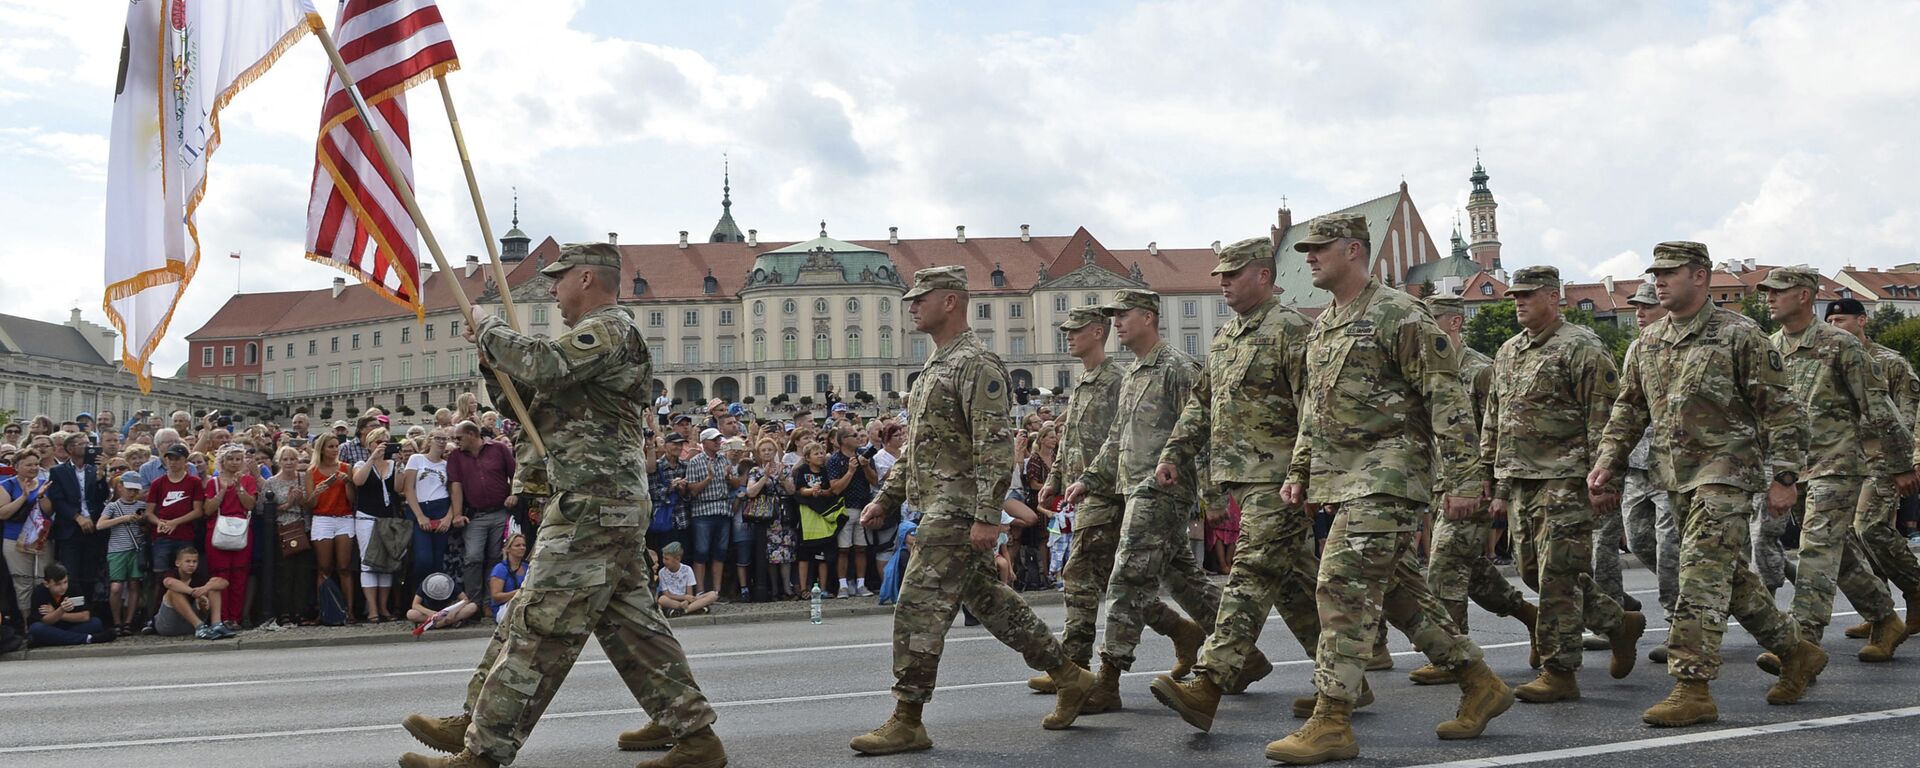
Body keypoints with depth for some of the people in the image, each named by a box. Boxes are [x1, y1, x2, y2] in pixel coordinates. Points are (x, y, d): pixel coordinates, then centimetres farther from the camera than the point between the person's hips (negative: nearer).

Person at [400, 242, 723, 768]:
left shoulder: (608, 330, -10)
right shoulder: (599, 337, 23)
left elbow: (540, 364, -27)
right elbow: (530, 403, 24)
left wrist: (487, 329, -10)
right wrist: (495, 364, 6)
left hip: (592, 507, -11)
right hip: (613, 507, 11)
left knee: (540, 626, -9)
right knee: (629, 621, 13)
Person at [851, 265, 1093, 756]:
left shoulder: (976, 365, -13)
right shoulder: (934, 368, 19)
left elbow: (996, 447, -20)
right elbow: (916, 445, 25)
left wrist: (987, 516, -25)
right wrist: (886, 499, 20)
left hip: (957, 511, -10)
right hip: (939, 509, 10)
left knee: (919, 608, -10)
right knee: (989, 599, 14)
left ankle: (907, 723, -4)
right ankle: (1069, 678, 23)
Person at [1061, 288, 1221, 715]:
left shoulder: (1177, 368, -9)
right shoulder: (1131, 376, 20)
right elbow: (1118, 438, 27)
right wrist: (1088, 479, 22)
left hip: (1161, 491, -10)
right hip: (1137, 490, 10)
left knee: (1129, 582, -10)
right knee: (1182, 577, 14)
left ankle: (1109, 681, -8)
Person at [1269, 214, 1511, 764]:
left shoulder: (1400, 317, -11)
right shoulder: (1322, 327, 17)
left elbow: (1448, 400, -13)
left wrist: (1462, 479, -17)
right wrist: (1299, 472, 20)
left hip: (1388, 472, -9)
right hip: (1344, 477, 9)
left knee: (1344, 586, -14)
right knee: (1396, 589, 13)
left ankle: (1332, 723, -10)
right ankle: (1480, 685, 26)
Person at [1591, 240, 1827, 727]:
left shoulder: (1739, 335, -8)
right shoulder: (1649, 342, 11)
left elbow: (1780, 409, -8)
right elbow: (1629, 407, 18)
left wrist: (1784, 477, -12)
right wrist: (1607, 461, 6)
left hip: (1726, 472, -7)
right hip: (1679, 477, 7)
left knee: (1702, 575, -14)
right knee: (1731, 576, 14)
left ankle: (1693, 688, -13)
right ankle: (1797, 653, 31)